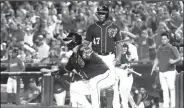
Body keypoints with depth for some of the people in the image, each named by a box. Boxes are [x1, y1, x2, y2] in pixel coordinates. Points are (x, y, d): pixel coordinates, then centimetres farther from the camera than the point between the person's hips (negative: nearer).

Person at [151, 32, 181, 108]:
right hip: (161, 72, 5)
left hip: (170, 71, -5)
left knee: (171, 88, -7)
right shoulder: (159, 49, 12)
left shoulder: (172, 48, -2)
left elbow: (179, 58, -3)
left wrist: (174, 61, -24)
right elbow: (157, 59, 22)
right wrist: (154, 67, 9)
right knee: (164, 89, 4)